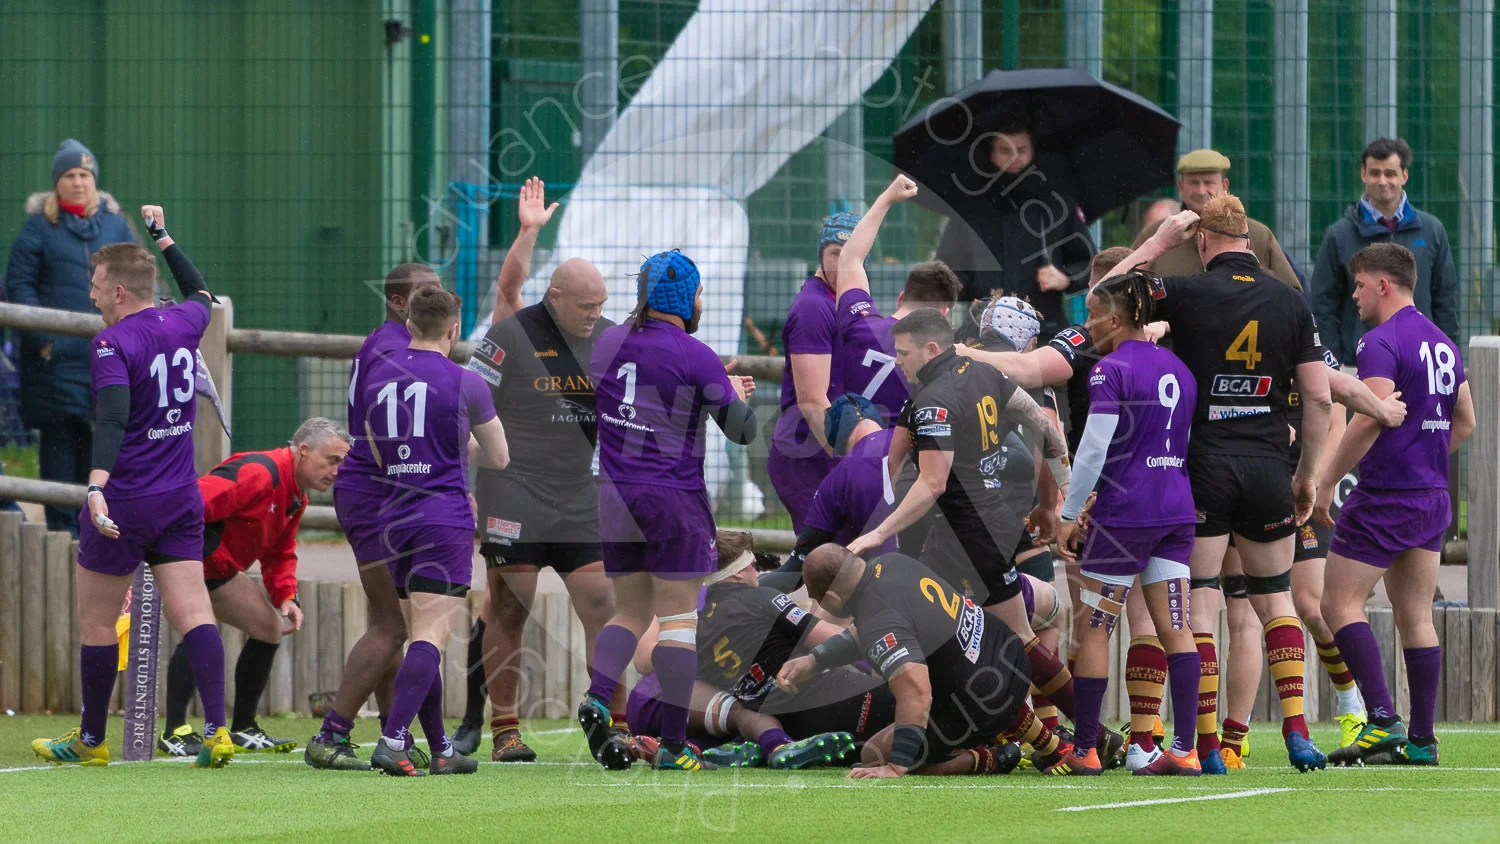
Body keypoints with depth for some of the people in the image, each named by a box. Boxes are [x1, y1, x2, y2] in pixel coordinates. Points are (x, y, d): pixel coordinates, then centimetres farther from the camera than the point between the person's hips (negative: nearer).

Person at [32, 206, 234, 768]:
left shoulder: (112, 343, -14)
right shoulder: (183, 325, 6)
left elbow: (113, 419, -29)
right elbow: (200, 294, 32)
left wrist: (96, 486, -40)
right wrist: (162, 236, 41)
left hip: (123, 501, -6)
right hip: (181, 500, 6)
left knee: (97, 622, 8)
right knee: (193, 614, -2)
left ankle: (91, 740, 18)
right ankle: (217, 731, -15)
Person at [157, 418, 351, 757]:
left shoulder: (297, 497, 8)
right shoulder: (259, 473, -27)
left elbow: (280, 552, 17)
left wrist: (285, 596, 0)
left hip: (219, 569, 11)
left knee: (269, 626, 13)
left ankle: (242, 729, 19)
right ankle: (175, 732, -24)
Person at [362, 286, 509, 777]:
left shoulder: (378, 378, 9)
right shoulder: (465, 384, -6)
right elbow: (499, 458, 6)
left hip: (395, 519, 6)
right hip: (445, 520, -6)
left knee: (422, 637, 14)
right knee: (431, 637, -12)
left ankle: (441, 750, 18)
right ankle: (392, 741, -27)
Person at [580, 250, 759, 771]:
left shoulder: (608, 343, 7)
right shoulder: (694, 357, -11)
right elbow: (742, 431, -9)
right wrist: (736, 394, 15)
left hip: (615, 495, 5)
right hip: (674, 495, -5)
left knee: (631, 612, 13)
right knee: (678, 619, 0)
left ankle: (597, 699, -12)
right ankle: (673, 745, -2)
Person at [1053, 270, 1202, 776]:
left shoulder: (1111, 370, -10)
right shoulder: (1177, 369, 13)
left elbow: (1094, 449, -14)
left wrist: (1070, 514, -8)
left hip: (1124, 512, -7)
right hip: (1177, 508, 7)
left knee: (1094, 629, 2)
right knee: (1175, 627, 4)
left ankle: (1083, 749, 4)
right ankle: (1183, 749, -1)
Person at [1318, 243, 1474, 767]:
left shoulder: (1381, 343, -13)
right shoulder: (1442, 344, 14)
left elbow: (1372, 417, -23)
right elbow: (1465, 423, 20)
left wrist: (1326, 482, -18)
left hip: (1384, 498, -8)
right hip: (1433, 498, 8)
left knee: (1340, 603, -3)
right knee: (1415, 615, 9)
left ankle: (1382, 720, -14)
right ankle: (1422, 739, 7)